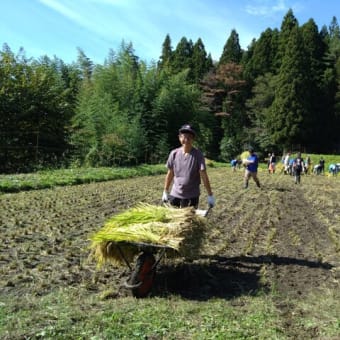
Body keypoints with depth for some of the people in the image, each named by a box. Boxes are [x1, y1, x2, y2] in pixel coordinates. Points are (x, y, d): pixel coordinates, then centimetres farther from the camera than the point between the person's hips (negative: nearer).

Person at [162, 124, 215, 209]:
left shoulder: (198, 155, -11)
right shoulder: (174, 153, -3)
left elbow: (204, 176, -11)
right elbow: (170, 174, 7)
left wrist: (210, 195, -13)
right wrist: (165, 191, 10)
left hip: (192, 196, -2)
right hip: (175, 194, 3)